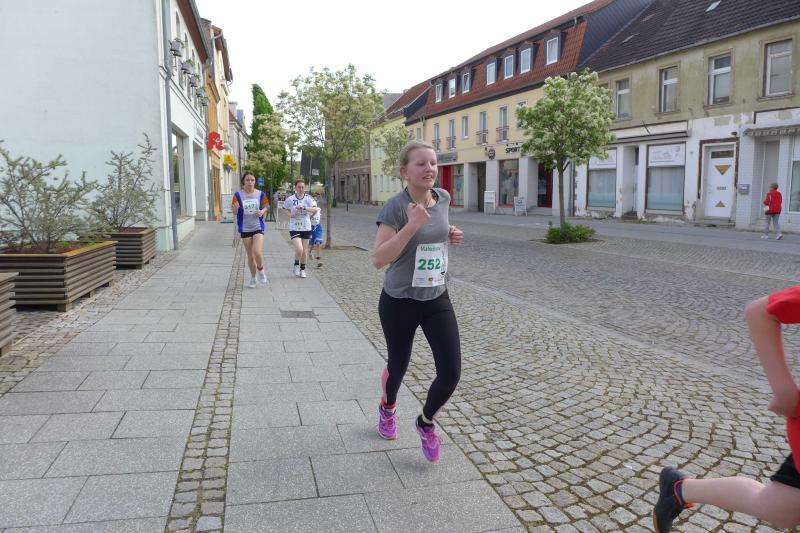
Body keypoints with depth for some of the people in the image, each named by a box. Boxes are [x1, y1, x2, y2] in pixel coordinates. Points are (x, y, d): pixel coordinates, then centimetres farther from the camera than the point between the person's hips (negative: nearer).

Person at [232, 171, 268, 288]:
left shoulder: (260, 194, -3)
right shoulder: (238, 195, -4)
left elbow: (266, 206, 10)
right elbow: (234, 212, -1)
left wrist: (262, 211, -12)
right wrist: (236, 207, -24)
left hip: (258, 227, -1)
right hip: (245, 229, 1)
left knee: (257, 252, -19)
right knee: (250, 256, 9)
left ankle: (260, 270, 12)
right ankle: (253, 277, 29)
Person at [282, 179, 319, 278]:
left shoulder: (308, 198, -4)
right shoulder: (290, 199, -4)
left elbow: (315, 209, -18)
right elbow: (284, 209, 12)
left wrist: (304, 208, -30)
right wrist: (289, 215, -8)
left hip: (306, 228, 2)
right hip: (294, 228, -2)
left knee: (304, 251, 10)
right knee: (299, 250, -17)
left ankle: (302, 269, 32)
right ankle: (296, 265, 13)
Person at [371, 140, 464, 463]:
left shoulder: (443, 198, -1)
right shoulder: (395, 206, -19)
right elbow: (378, 259, -27)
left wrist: (451, 234, 1)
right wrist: (412, 226, -35)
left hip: (437, 300, 4)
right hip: (399, 303, -4)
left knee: (451, 373, -5)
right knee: (398, 365, 17)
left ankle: (426, 423, 25)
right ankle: (387, 408, 52)